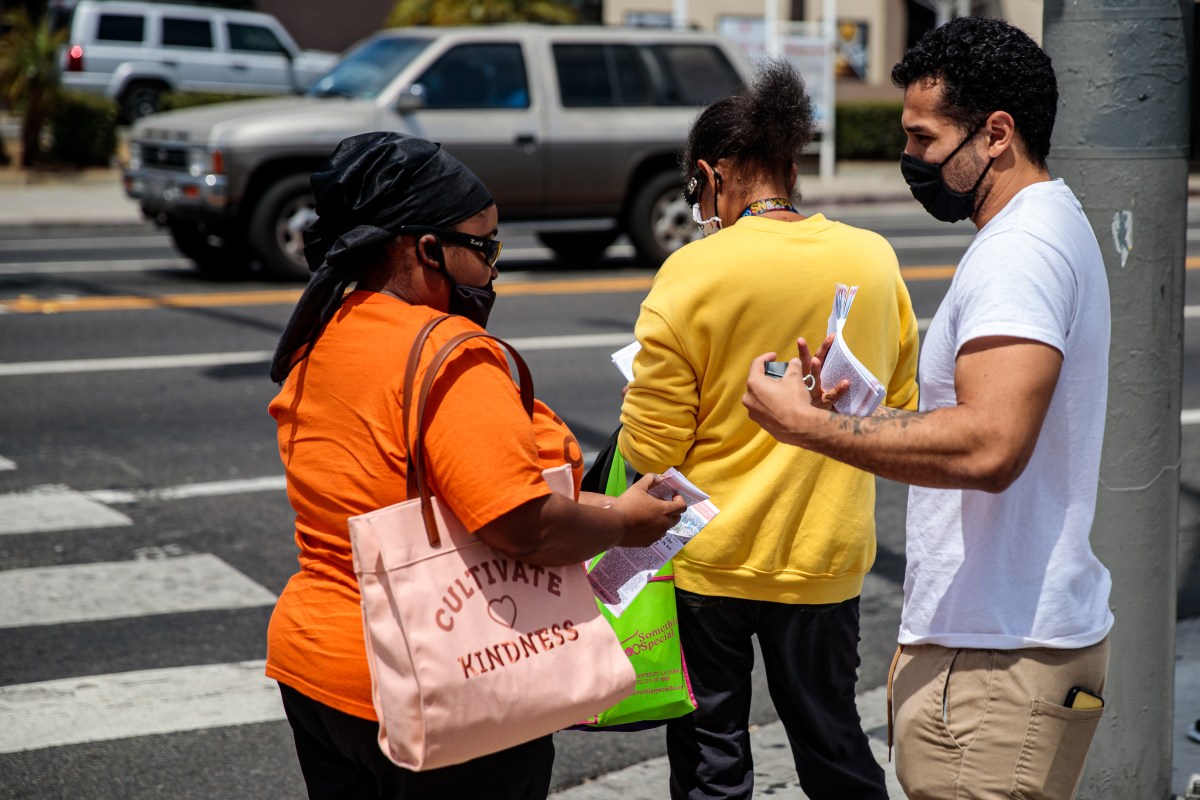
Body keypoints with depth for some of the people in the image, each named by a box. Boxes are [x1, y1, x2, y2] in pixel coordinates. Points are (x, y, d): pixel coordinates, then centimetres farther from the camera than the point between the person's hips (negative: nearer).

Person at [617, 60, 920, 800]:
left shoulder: (692, 273, -15)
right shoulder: (875, 261, -3)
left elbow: (651, 448, -14)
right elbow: (899, 414, 8)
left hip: (708, 559, -3)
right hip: (826, 557, 3)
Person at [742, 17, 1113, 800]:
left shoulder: (1019, 250, -17)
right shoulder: (1050, 226, 17)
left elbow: (988, 447, -30)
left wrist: (808, 423, -22)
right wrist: (856, 409, 11)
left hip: (997, 661, -11)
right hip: (1027, 631, 11)